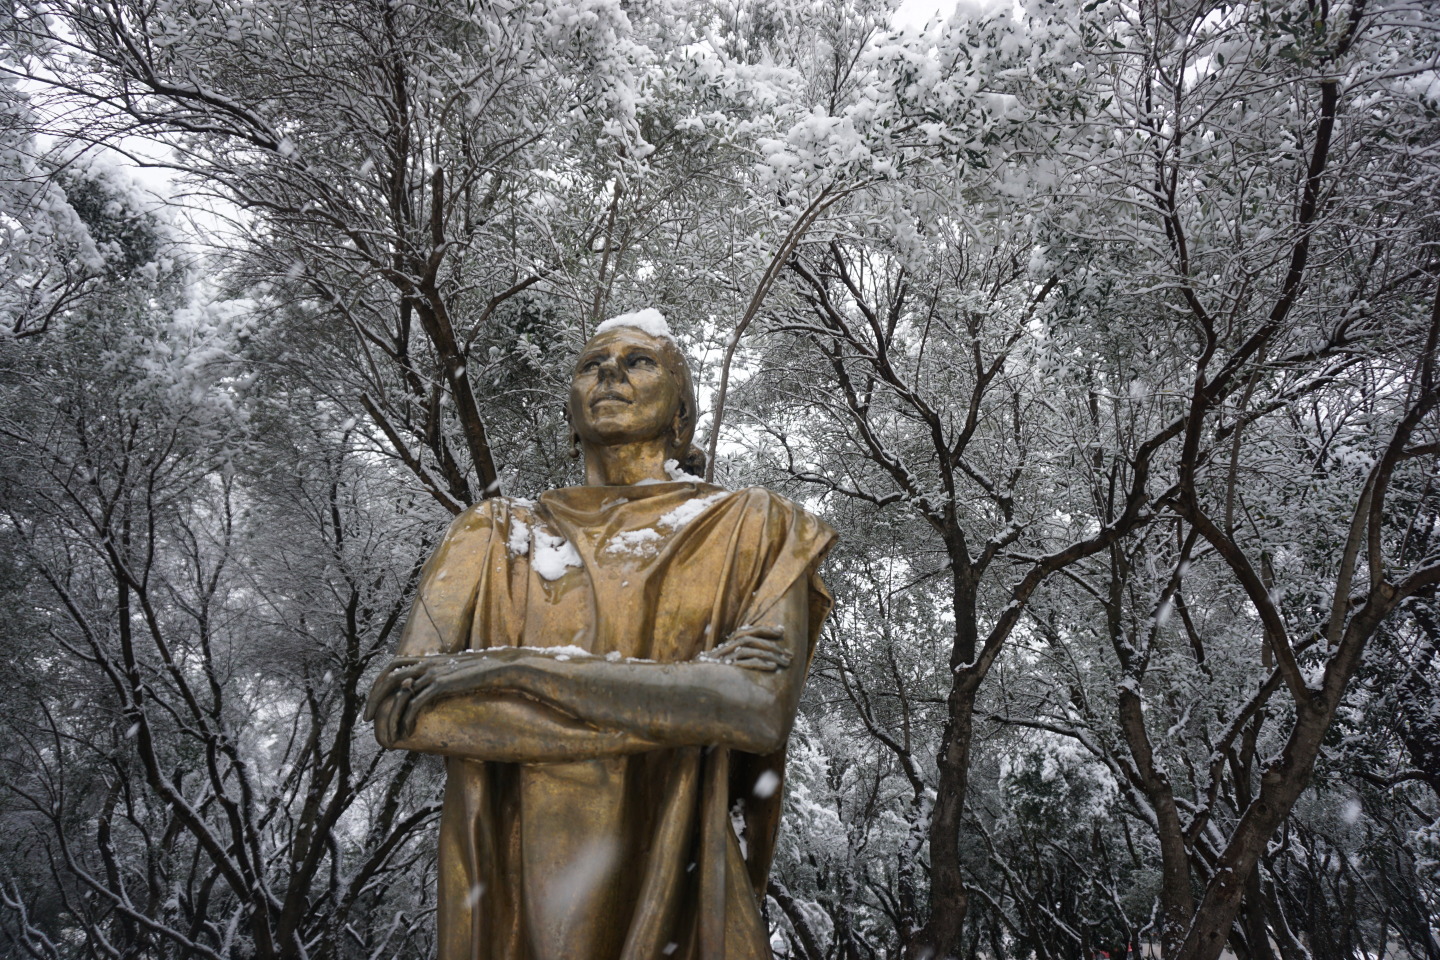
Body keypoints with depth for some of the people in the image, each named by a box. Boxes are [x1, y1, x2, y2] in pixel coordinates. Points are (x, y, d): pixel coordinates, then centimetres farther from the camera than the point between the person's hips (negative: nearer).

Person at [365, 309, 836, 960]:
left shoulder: (749, 525, 1)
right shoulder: (499, 534, 6)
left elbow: (762, 706, -16)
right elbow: (399, 708, -8)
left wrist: (512, 672, -18)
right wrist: (674, 703, -16)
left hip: (674, 880, -1)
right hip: (512, 887, 2)